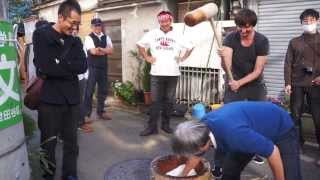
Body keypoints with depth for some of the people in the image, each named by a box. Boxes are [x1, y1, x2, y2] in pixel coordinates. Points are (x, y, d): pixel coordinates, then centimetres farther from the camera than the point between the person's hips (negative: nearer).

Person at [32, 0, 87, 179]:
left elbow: (83, 66, -6)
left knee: (71, 141, 14)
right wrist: (70, 68, -11)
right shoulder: (41, 35, -3)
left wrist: (59, 63, -13)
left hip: (72, 99, 4)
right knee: (49, 143, 10)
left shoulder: (75, 41, 10)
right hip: (49, 99, -4)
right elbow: (44, 66, -18)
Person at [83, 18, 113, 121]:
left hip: (103, 67, 6)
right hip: (92, 67, -5)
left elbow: (110, 51, -1)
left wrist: (100, 49, -14)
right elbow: (93, 51, -18)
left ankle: (101, 111, 24)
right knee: (89, 90, -2)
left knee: (103, 90, 11)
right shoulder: (89, 38, -4)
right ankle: (86, 114, 7)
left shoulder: (106, 37, 11)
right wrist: (105, 51, -5)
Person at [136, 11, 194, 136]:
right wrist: (146, 57, 3)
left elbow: (190, 47, 14)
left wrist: (182, 58, 3)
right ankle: (152, 127, 6)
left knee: (169, 101, 9)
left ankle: (165, 124, 22)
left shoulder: (177, 35, 5)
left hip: (172, 73, 1)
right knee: (155, 101, 0)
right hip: (157, 73, -1)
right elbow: (140, 44, 12)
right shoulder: (152, 34, 4)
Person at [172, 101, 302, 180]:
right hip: (255, 130, 6)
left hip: (282, 129, -6)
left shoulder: (233, 133, -44)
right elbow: (195, 156, 3)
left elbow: (273, 151, -28)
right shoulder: (203, 126, -18)